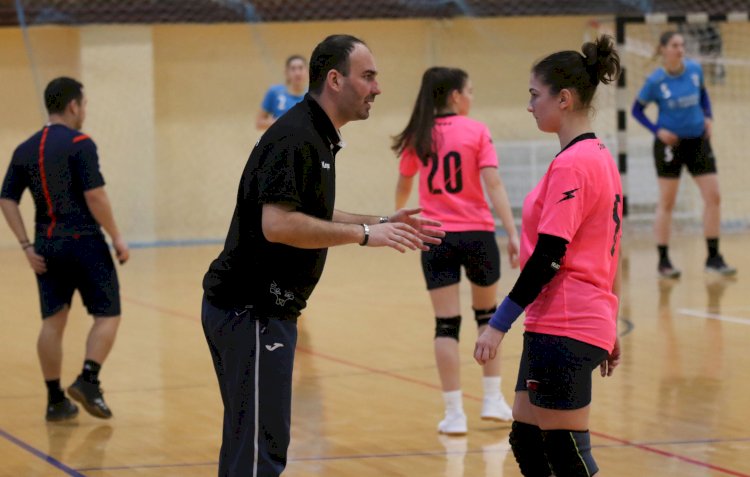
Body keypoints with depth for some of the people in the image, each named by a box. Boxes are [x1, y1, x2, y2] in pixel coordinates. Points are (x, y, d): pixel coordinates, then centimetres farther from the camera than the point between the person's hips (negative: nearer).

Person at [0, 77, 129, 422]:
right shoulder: (79, 144, -10)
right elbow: (95, 196, -17)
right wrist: (116, 237, -8)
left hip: (46, 247, 6)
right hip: (84, 242, -6)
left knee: (53, 321, 10)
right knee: (107, 315, 4)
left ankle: (56, 400, 11)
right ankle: (88, 380, -11)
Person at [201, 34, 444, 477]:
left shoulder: (317, 137, 14)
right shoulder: (295, 138, -18)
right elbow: (277, 224, -28)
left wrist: (383, 223, 16)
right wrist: (364, 234, -22)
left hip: (259, 311, 11)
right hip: (251, 312, -11)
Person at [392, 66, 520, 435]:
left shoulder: (418, 136, 5)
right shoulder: (476, 132, -5)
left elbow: (403, 186, 19)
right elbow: (493, 185, -14)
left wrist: (398, 214, 40)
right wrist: (512, 232, -15)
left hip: (436, 238, 1)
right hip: (477, 235, -1)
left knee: (446, 325, 1)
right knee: (487, 313, 19)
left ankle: (454, 414, -2)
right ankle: (493, 400, 22)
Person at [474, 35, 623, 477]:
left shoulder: (571, 164, -16)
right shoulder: (600, 156, 14)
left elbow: (548, 256, -20)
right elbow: (607, 252, 20)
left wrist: (500, 324, -17)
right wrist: (609, 329, 25)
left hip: (564, 331, -10)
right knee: (526, 441, 15)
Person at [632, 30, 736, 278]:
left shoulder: (695, 69, -2)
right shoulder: (655, 81, -12)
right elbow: (637, 110, -1)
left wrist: (708, 116, 1)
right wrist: (657, 130, -14)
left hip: (698, 140, 4)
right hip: (670, 143, -4)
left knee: (713, 197, -1)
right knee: (666, 203, 2)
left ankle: (713, 257, 7)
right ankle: (663, 261, 10)